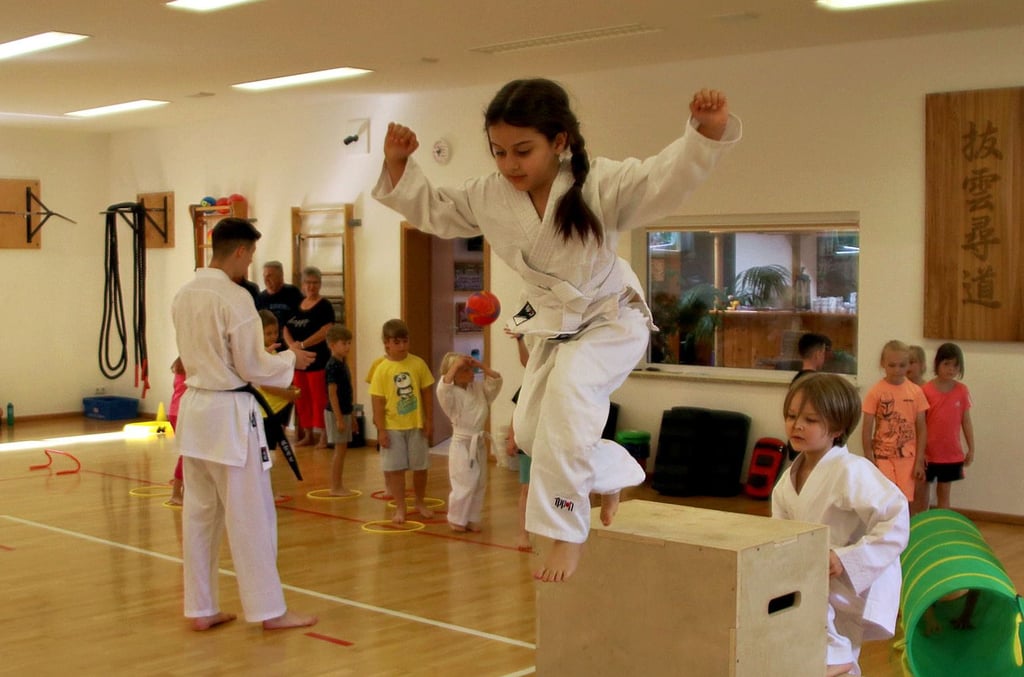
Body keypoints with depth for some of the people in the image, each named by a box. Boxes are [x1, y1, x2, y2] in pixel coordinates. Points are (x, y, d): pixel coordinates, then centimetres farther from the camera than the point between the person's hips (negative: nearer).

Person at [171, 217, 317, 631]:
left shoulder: (183, 296, 6)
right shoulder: (234, 298, -17)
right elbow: (251, 367, -14)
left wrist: (265, 355, 21)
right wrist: (291, 359, 3)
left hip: (195, 409, 8)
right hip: (230, 413, -8)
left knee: (199, 513, 13)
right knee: (250, 515, 1)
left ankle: (201, 609, 20)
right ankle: (269, 611, 9)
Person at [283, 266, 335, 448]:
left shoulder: (324, 306, -5)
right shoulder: (297, 305, 14)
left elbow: (325, 331, -16)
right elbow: (286, 328, 12)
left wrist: (303, 344, -21)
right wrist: (291, 344, -8)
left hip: (318, 359, -6)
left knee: (319, 399, -6)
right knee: (302, 399, 10)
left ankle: (324, 435, -1)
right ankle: (307, 435, 19)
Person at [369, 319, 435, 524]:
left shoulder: (418, 364, -4)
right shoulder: (382, 369, -9)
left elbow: (427, 393, 2)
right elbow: (378, 401, -7)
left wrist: (429, 420, 1)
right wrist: (381, 429, -10)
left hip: (416, 425, 2)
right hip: (393, 427, -2)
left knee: (420, 466, 12)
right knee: (395, 468, 4)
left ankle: (419, 502, 31)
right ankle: (400, 507, 15)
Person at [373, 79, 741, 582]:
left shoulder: (601, 183, -27)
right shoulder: (488, 198, -12)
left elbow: (669, 177, -39)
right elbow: (432, 210, 5)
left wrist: (706, 132, -57)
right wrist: (399, 166, -11)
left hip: (611, 318, -6)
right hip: (553, 324, 6)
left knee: (569, 395, -30)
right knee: (531, 429, 7)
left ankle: (566, 533, -17)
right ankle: (614, 473, 36)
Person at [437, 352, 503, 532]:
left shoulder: (479, 388, 6)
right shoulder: (451, 394, -15)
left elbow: (496, 380, 5)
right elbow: (443, 387, -36)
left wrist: (481, 365, -3)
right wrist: (455, 365, -31)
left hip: (479, 443, 7)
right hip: (462, 444, -7)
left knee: (479, 484, 12)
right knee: (465, 485, -7)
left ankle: (472, 519, 23)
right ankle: (456, 519, 11)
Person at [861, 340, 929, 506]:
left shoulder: (916, 392, 1)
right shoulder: (876, 392, -6)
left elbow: (921, 428, 4)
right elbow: (867, 429, -3)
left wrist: (919, 461, 0)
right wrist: (869, 460, -5)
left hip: (908, 458, 2)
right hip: (883, 457, -2)